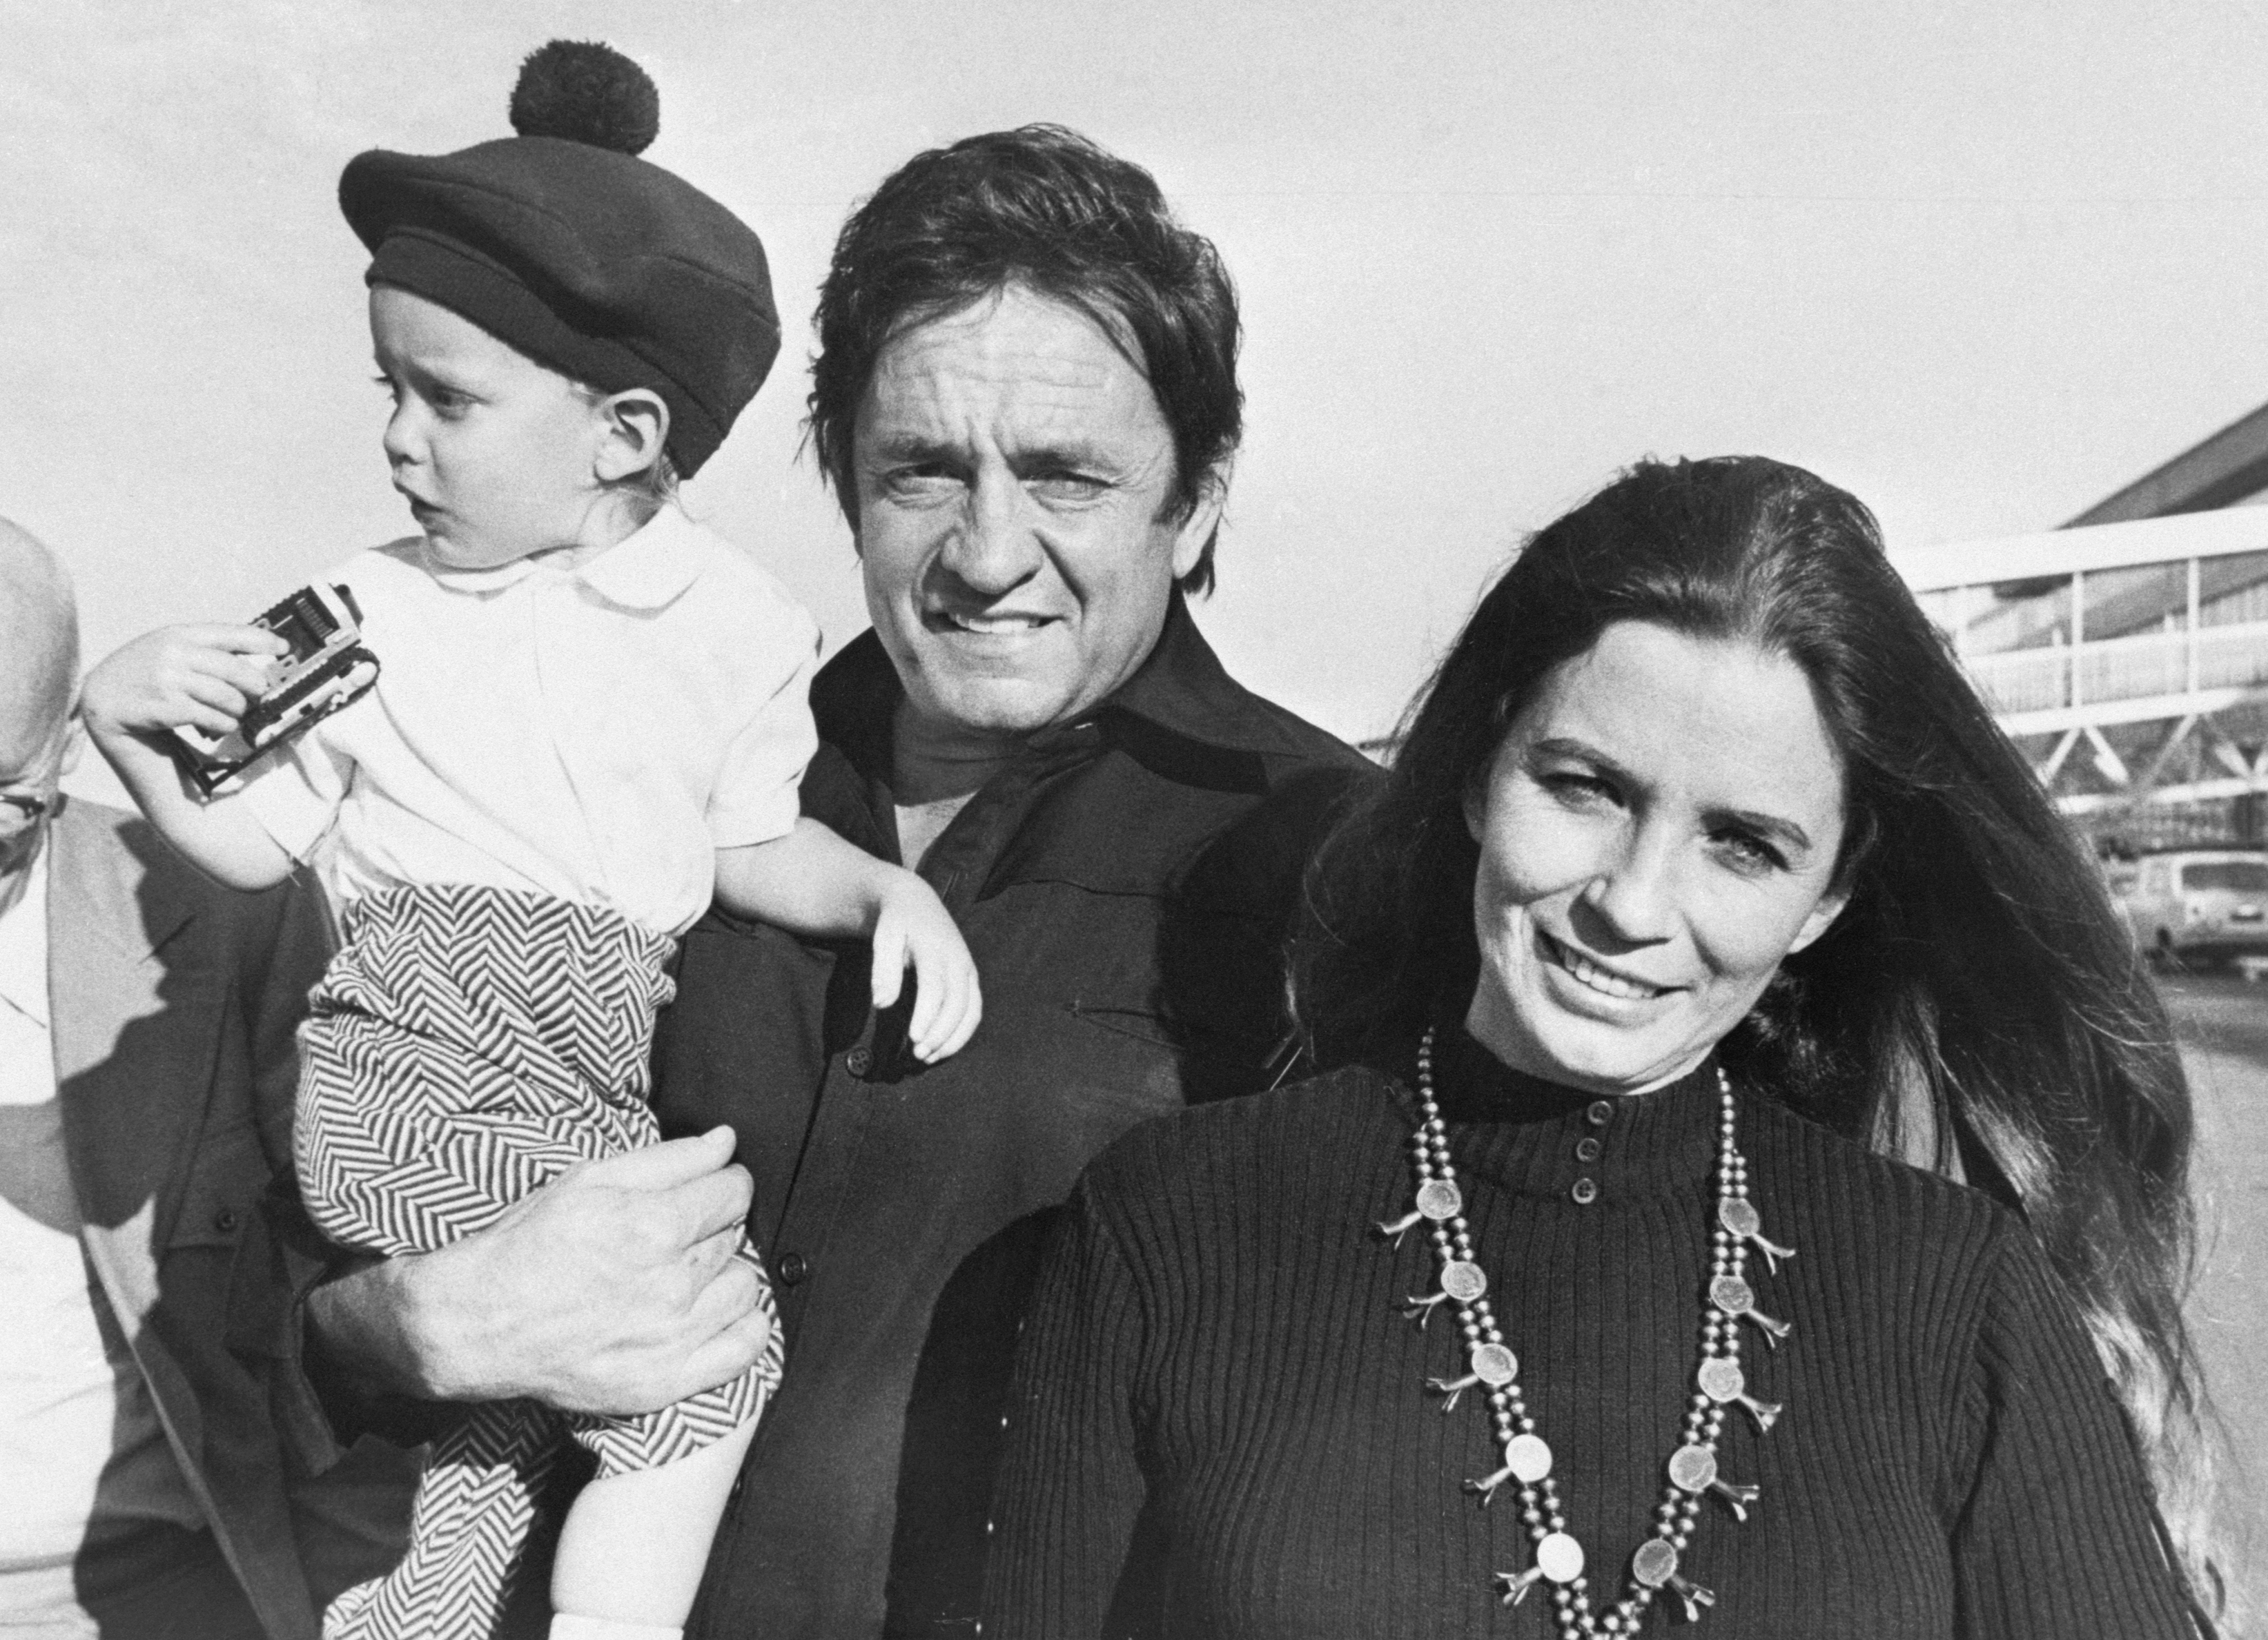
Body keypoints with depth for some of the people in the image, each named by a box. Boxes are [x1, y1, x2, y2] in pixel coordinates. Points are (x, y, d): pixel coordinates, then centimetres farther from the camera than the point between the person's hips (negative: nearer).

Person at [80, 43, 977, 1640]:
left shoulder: (734, 619, 3)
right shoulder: (372, 613, 1)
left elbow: (753, 846, 13)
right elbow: (248, 842, 6)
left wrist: (887, 890, -3)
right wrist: (131, 729, -10)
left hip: (596, 1083, 3)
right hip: (416, 1080, -3)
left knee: (492, 1441, 13)